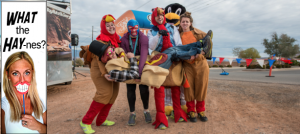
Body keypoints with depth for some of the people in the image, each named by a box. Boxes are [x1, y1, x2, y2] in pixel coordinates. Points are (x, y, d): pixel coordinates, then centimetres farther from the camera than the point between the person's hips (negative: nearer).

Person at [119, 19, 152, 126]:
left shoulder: (144, 38, -19)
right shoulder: (124, 39, -9)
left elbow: (144, 54, -33)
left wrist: (140, 69, -44)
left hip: (143, 65, -2)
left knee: (144, 88, -10)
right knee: (130, 89, -2)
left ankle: (146, 111, 13)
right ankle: (132, 113, 13)